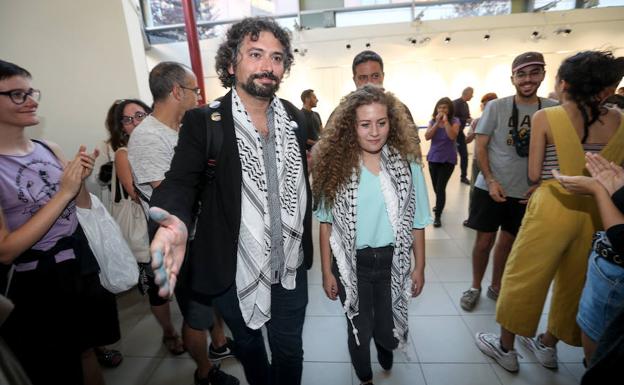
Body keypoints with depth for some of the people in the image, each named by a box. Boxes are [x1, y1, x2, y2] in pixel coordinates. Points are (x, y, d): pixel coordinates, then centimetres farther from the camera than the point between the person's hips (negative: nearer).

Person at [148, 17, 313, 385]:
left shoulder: (297, 119, -1)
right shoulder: (203, 121, -12)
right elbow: (180, 182, -17)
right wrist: (176, 222, -39)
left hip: (291, 267, 2)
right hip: (235, 271, -1)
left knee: (290, 349, 23)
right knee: (248, 347, 26)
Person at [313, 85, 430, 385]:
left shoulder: (407, 164, -8)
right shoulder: (335, 166, -12)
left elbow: (416, 222, -1)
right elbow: (326, 223, -6)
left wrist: (420, 267, 3)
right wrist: (327, 271, -3)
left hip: (393, 261, 1)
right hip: (351, 263, -1)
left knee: (388, 329, 20)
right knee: (359, 330, 18)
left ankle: (384, 346, 60)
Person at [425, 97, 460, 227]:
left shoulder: (454, 121, -5)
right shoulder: (433, 121, 3)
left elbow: (452, 136, -21)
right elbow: (427, 137, -11)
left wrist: (446, 121, -20)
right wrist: (437, 122, -18)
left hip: (448, 159, -4)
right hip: (433, 158, 4)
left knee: (440, 187, -11)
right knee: (436, 186, 16)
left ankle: (438, 216, -4)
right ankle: (439, 204, 44)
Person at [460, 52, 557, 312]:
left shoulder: (553, 109, 1)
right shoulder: (495, 107, -5)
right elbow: (480, 147, -5)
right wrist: (491, 181, -15)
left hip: (527, 192, 3)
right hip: (490, 188, -2)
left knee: (507, 242, 14)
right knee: (484, 241, 4)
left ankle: (496, 287, 33)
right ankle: (475, 287, 25)